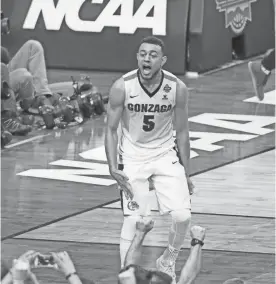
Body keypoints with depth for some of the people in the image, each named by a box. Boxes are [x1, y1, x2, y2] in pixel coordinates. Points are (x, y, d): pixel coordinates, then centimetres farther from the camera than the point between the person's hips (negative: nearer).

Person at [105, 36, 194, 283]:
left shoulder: (177, 88, -12)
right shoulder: (122, 87, -17)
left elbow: (182, 132, -1)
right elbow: (111, 129, -6)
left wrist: (186, 175, 3)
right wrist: (113, 168, -17)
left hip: (165, 155, 2)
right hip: (132, 157, -1)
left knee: (182, 215, -11)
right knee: (134, 220, -10)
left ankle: (167, 262, 15)